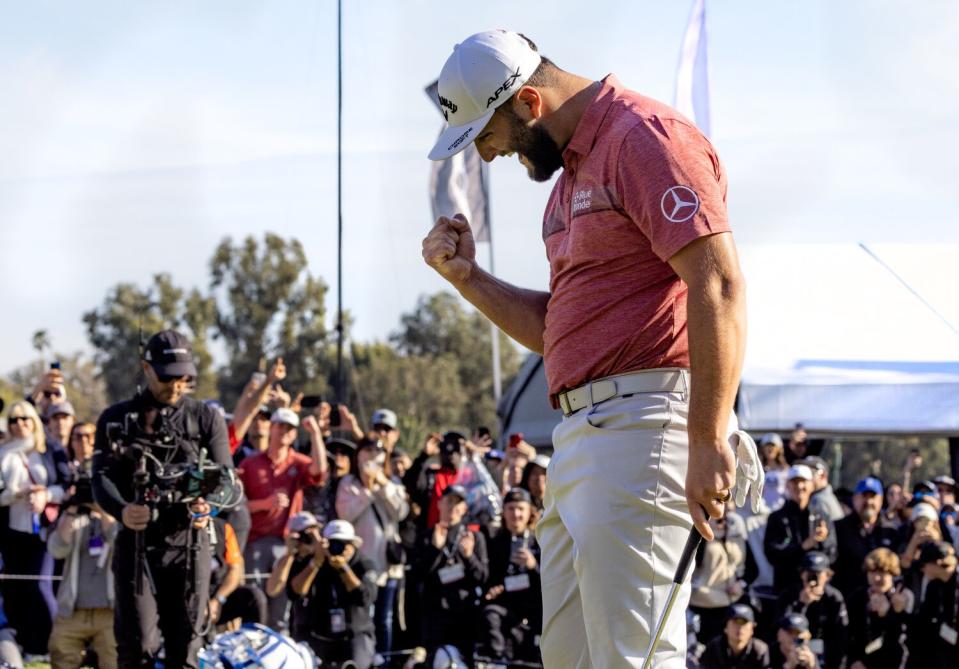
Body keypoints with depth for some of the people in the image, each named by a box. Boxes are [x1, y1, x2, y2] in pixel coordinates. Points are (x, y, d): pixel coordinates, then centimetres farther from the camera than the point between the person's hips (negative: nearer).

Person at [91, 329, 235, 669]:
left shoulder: (206, 419, 10)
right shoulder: (116, 420, 9)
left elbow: (225, 477, 4)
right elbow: (102, 476, 0)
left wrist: (209, 502, -20)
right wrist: (122, 510, -22)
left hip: (189, 543, 1)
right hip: (136, 542, -1)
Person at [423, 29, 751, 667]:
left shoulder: (644, 137, -9)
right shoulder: (572, 172, 23)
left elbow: (720, 285, -19)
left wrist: (709, 443, -24)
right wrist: (467, 278, 14)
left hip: (641, 423, -11)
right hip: (579, 435, 11)